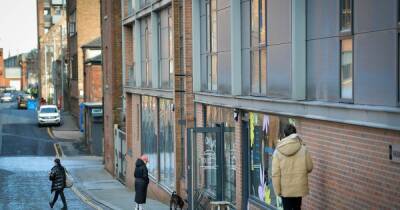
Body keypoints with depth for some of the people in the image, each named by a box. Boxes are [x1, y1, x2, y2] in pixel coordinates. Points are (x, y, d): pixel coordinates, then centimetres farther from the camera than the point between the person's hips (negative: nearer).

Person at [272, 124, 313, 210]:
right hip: (299, 187, 1)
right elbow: (309, 168, -1)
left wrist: (277, 190, -1)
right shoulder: (303, 149, -11)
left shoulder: (278, 151, -11)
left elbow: (275, 174, -10)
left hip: (285, 188, -1)